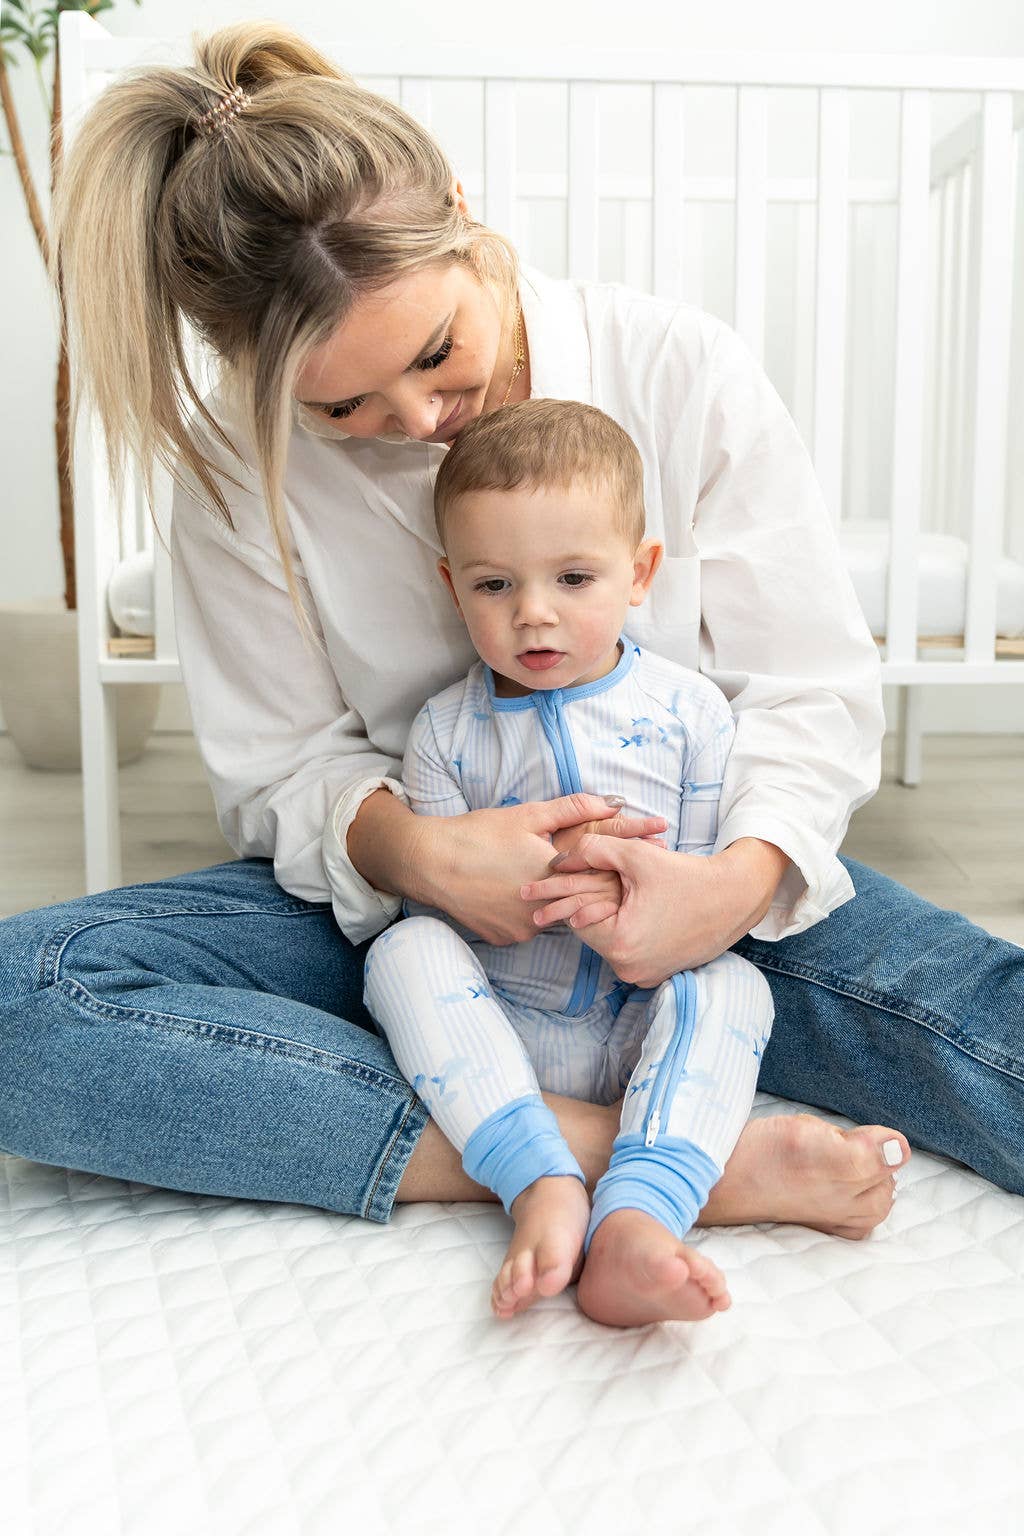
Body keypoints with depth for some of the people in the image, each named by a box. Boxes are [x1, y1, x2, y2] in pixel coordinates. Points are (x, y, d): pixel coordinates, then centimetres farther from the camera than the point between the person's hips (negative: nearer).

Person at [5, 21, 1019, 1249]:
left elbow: (814, 690, -7)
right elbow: (283, 769, -4)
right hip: (402, 901, 3)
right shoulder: (245, 458, -9)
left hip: (676, 877, -1)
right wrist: (415, 848, -27)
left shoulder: (679, 370, -10)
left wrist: (743, 874, -28)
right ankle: (645, 1157, -32)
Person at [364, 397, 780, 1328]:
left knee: (732, 988, -28)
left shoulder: (690, 710, 0)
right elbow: (429, 900, -1)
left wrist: (635, 896, -23)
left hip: (641, 1025, 0)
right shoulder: (446, 730, 2)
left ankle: (635, 1222, -46)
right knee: (403, 951, -25)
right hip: (495, 1033, 1)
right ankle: (543, 1183, -37)